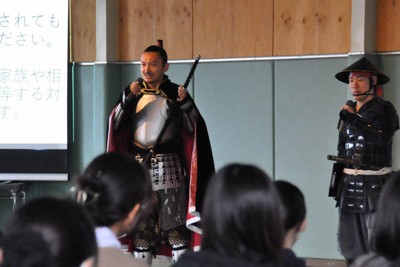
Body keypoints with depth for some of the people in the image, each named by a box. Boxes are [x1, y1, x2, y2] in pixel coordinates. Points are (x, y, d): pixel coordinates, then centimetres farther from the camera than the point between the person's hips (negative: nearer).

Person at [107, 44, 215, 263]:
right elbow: (115, 125, 1)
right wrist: (128, 99, -12)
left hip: (167, 165, -3)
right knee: (140, 223, 6)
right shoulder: (132, 92, 10)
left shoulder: (175, 93, 1)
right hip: (137, 164, 3)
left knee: (174, 223, -7)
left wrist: (184, 104, -18)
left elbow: (193, 128, -3)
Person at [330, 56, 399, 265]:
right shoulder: (348, 110, 13)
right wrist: (338, 185, 17)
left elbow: (383, 140, -21)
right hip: (349, 183, 6)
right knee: (350, 246, 7)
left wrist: (354, 119, -18)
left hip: (374, 185, -6)